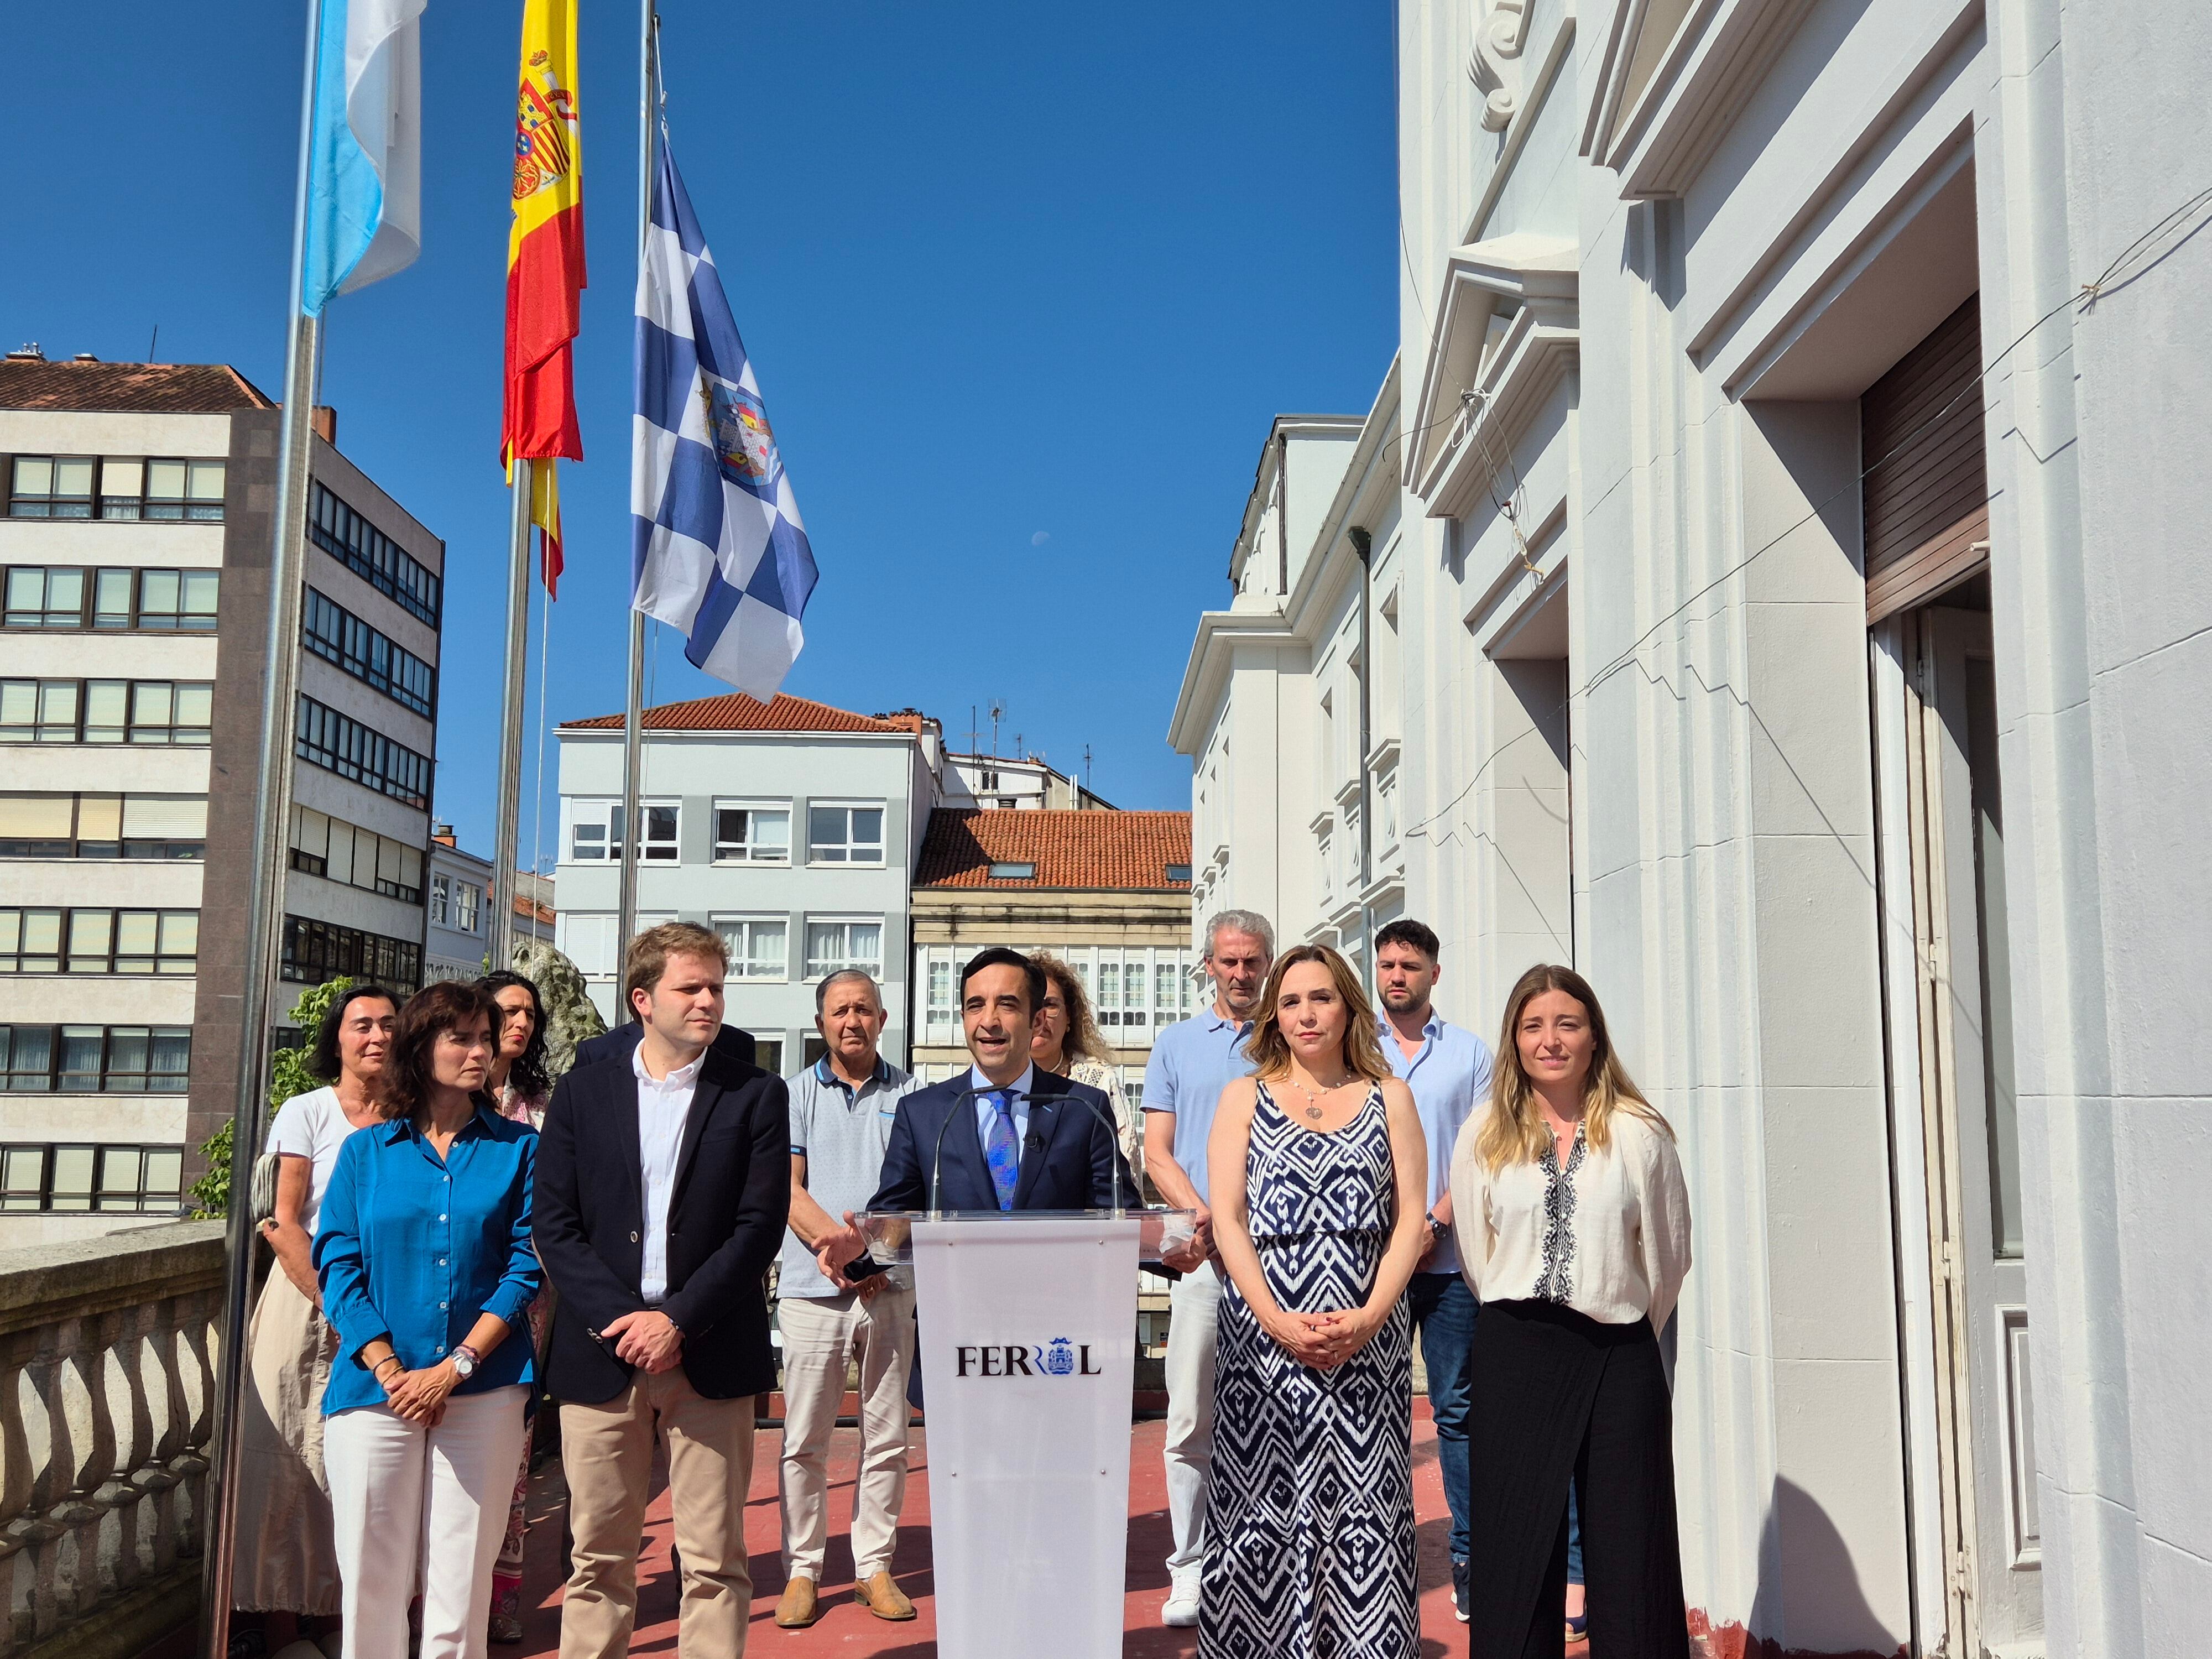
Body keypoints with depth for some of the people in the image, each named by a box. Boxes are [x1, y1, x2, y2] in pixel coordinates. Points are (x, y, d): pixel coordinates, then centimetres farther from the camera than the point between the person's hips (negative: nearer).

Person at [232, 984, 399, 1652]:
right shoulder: (306, 1113, 1)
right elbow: (283, 1223, -5)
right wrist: (335, 1306, -11)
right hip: (305, 1298, -2)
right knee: (289, 1461, -1)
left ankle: (353, 1613, 11)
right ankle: (280, 1624, 9)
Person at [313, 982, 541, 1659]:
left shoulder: (517, 1148, 6)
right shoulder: (366, 1151, 9)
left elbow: (526, 1267, -1)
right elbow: (338, 1266, 2)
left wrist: (456, 1366, -10)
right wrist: (390, 1369, -9)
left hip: (482, 1392, -1)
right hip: (375, 1389, 1)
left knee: (463, 1575, 2)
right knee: (372, 1574, 4)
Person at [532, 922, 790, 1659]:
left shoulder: (756, 1095, 3)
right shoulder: (582, 1093, 7)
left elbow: (760, 1226, -4)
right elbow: (556, 1225, 2)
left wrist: (677, 1320, -11)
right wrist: (619, 1321, -9)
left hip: (709, 1354, -1)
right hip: (601, 1353, 1)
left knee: (714, 1561, 3)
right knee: (599, 1558, 9)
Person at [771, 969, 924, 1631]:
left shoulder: (909, 1096, 8)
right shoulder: (795, 1094, 7)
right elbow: (788, 1191, 0)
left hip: (889, 1285, 1)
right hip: (811, 1286, -1)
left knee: (887, 1437, 5)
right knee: (803, 1440, 2)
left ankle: (875, 1566, 16)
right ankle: (802, 1570, 13)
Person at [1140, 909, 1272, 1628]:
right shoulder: (1176, 1043, 12)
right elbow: (1157, 1152, 7)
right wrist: (1209, 1220, -9)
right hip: (1203, 1256, 0)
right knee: (1192, 1419, 0)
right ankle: (1191, 1568, 8)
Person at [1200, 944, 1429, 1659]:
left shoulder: (1389, 1097, 10)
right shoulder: (1244, 1097, 9)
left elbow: (1410, 1219, 3)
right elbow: (1227, 1219, 0)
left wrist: (1368, 1318, -10)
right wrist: (1278, 1320, -12)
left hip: (1367, 1333, 1)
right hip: (1263, 1328, 0)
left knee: (1364, 1497, 1)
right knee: (1264, 1503, 1)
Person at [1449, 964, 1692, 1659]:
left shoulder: (1640, 1134, 1)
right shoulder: (1484, 1137, 4)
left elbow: (1671, 1252, 7)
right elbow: (1475, 1256, 9)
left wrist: (1627, 1331, 12)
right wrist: (1524, 1322, 9)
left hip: (1620, 1356, 0)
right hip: (1515, 1354, 1)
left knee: (1629, 1545, 3)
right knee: (1519, 1544, 6)